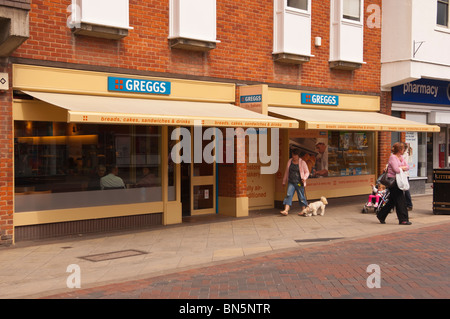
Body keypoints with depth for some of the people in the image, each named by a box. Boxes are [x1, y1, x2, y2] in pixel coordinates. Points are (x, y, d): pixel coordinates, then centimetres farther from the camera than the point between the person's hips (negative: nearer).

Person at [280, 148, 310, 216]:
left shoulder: (302, 162, -2)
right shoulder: (289, 161, 8)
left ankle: (303, 210, 20)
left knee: (301, 196, 4)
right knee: (288, 195, -9)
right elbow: (286, 172, 17)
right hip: (291, 182, 3)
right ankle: (286, 210, -15)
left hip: (299, 183, -3)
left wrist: (304, 178, -16)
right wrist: (284, 181, 19)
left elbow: (307, 172, 3)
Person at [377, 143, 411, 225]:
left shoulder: (401, 157, 14)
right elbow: (396, 170, -23)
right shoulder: (392, 157, -14)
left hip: (398, 181, 9)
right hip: (392, 180, -9)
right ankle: (403, 219, 0)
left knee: (392, 201, 13)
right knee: (400, 199, -6)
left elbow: (407, 167, 9)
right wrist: (402, 168, -3)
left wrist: (401, 168, -10)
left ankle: (381, 215, 23)